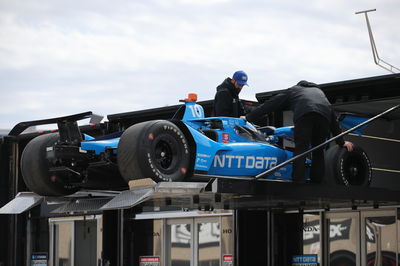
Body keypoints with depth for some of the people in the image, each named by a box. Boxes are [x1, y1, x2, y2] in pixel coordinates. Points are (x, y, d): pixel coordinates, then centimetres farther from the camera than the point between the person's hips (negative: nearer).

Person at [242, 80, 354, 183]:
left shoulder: (292, 90, 37)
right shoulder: (319, 91, 45)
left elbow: (270, 104, 33)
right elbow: (333, 119, 42)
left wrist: (249, 117, 37)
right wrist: (341, 142, 44)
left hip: (304, 114, -3)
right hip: (324, 114, 3)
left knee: (300, 149, -3)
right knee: (318, 152, 13)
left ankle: (298, 182, -15)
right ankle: (317, 183, 6)